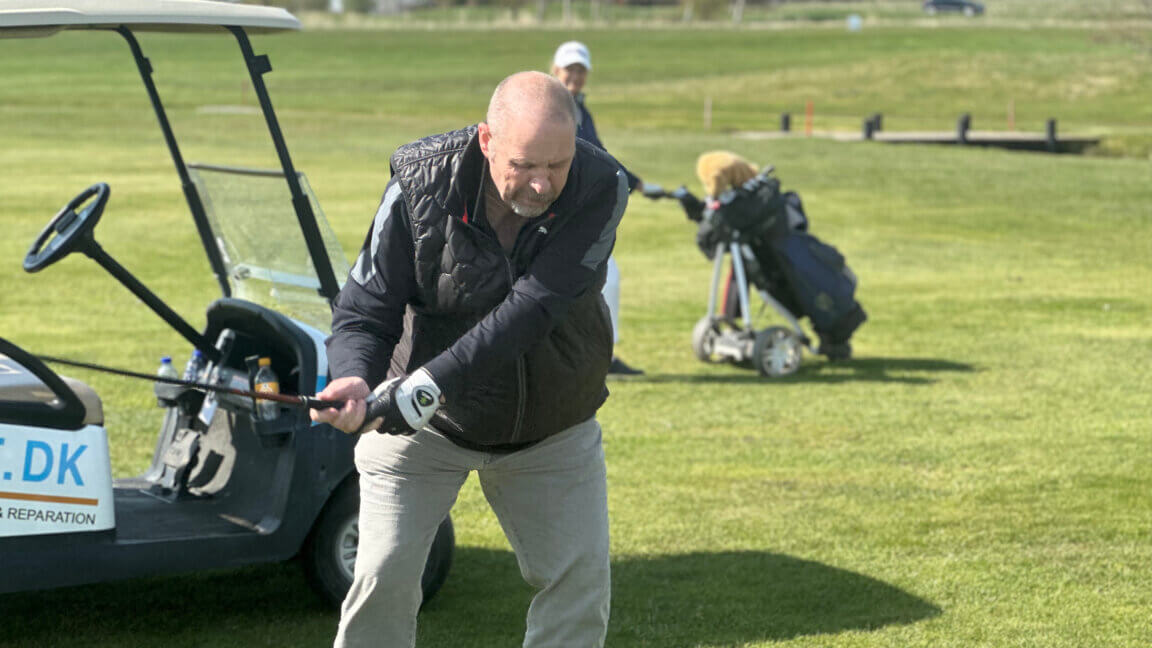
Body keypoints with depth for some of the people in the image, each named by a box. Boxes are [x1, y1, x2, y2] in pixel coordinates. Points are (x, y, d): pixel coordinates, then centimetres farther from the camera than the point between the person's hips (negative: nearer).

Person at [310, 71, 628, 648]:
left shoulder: (599, 189, -24)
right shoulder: (421, 182, -23)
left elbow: (532, 308, -33)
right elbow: (367, 307, -17)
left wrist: (433, 381, -42)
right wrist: (354, 378, -40)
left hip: (553, 425, 1)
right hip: (423, 425, -1)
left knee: (580, 583, 1)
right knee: (384, 577, -7)